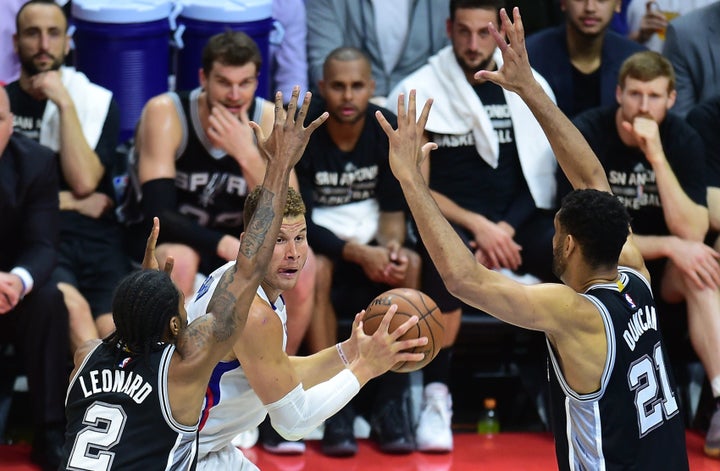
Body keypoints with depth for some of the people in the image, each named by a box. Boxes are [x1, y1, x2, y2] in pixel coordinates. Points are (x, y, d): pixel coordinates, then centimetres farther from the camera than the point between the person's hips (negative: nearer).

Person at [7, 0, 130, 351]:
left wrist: (65, 104, -4)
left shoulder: (98, 102, 14)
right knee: (73, 307, -33)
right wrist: (69, 201, 1)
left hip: (95, 239, 2)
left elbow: (84, 180, -2)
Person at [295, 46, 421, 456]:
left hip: (370, 245, 3)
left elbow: (393, 207, 0)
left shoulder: (387, 129, -4)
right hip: (318, 244, -3)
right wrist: (357, 252, -29)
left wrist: (391, 245, -23)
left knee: (411, 265, -28)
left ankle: (392, 401, -20)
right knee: (315, 268, -36)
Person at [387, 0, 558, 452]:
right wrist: (477, 226, -14)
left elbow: (542, 179, 7)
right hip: (450, 220, -2)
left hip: (517, 219, 3)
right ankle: (437, 396, -23)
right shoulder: (420, 92, 1)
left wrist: (506, 230, -10)